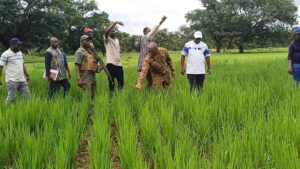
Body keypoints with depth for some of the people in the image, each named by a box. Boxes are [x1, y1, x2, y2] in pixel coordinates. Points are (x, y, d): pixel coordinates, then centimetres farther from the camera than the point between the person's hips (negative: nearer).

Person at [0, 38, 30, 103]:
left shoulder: (20, 53, 13)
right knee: (11, 99, -5)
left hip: (22, 80, 7)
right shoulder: (6, 54, -8)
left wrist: (27, 75, 21)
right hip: (12, 81, -7)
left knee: (27, 96, 8)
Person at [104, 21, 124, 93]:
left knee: (121, 82, 8)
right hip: (111, 64, -6)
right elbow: (106, 31, -22)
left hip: (119, 64, 6)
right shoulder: (107, 39, -1)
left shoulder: (117, 40, 18)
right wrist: (116, 22, -25)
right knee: (111, 83, -1)